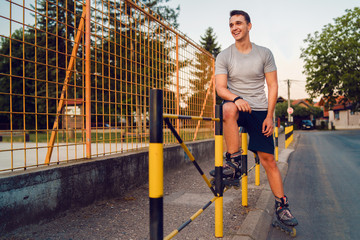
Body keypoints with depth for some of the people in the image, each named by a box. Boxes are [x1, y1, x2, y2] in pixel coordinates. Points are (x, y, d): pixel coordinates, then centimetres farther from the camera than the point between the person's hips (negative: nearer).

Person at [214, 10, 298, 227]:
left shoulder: (264, 54, 3)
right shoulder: (224, 57, 1)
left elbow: (272, 86, 3)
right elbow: (221, 88, -6)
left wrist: (269, 116, -6)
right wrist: (236, 98, -28)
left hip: (260, 111, 1)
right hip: (237, 106, 0)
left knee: (268, 158, -2)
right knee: (228, 109, -38)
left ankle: (282, 205, 13)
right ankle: (234, 162, -25)